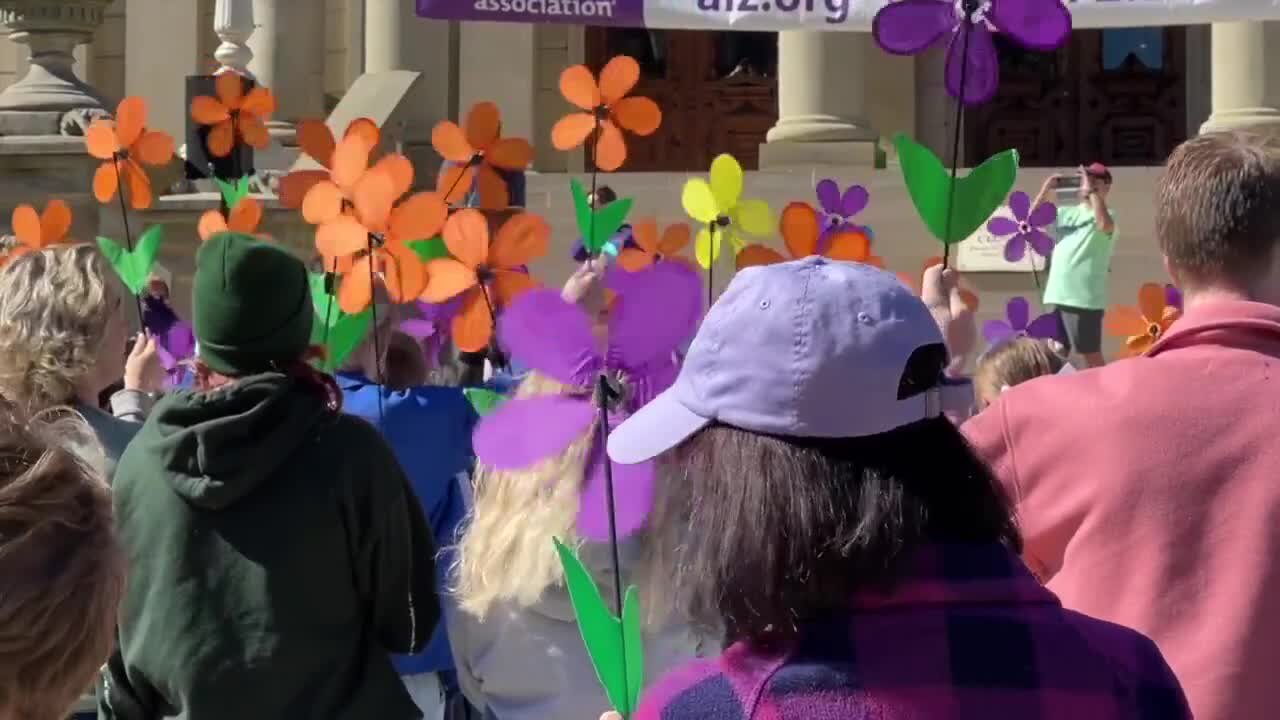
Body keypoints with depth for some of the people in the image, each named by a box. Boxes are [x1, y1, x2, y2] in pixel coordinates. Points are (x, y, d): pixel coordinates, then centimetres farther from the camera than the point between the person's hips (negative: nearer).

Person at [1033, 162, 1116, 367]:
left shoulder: (1107, 215, -2)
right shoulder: (1066, 213, 15)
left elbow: (1104, 225, -26)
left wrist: (1091, 191, -17)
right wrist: (1046, 188, 4)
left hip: (1085, 298, -6)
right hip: (1058, 296, 6)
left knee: (1092, 356, -3)